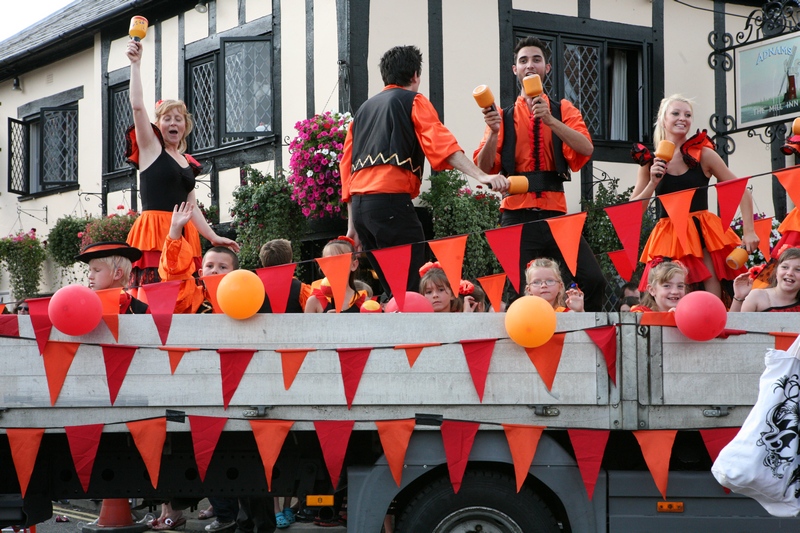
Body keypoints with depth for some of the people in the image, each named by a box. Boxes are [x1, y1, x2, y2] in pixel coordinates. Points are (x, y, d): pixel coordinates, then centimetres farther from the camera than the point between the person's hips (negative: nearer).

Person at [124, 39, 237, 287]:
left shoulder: (188, 163, 22)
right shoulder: (150, 148, 7)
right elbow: (137, 106, -5)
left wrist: (214, 237, 16)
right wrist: (136, 64, -7)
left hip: (184, 235, 6)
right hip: (154, 232, -6)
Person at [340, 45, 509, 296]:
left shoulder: (363, 109, 25)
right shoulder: (414, 102, 7)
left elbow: (346, 166, 21)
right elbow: (441, 143, -11)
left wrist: (353, 225, 22)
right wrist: (481, 176, -22)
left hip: (359, 203, 7)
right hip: (391, 200, -7)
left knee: (390, 289, 10)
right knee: (412, 284, -10)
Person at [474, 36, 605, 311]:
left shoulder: (563, 110, 11)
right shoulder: (504, 116, 11)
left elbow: (586, 148, -8)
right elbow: (485, 168, 1)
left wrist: (549, 120, -19)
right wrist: (494, 132, -15)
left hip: (554, 211, 0)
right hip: (517, 215, 0)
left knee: (593, 280, -13)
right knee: (519, 291, -4)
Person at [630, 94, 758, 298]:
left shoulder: (703, 154, 1)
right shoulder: (651, 162, 5)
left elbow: (742, 192, 3)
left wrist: (748, 231, -6)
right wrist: (653, 182, -10)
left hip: (704, 234, -1)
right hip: (668, 238, 1)